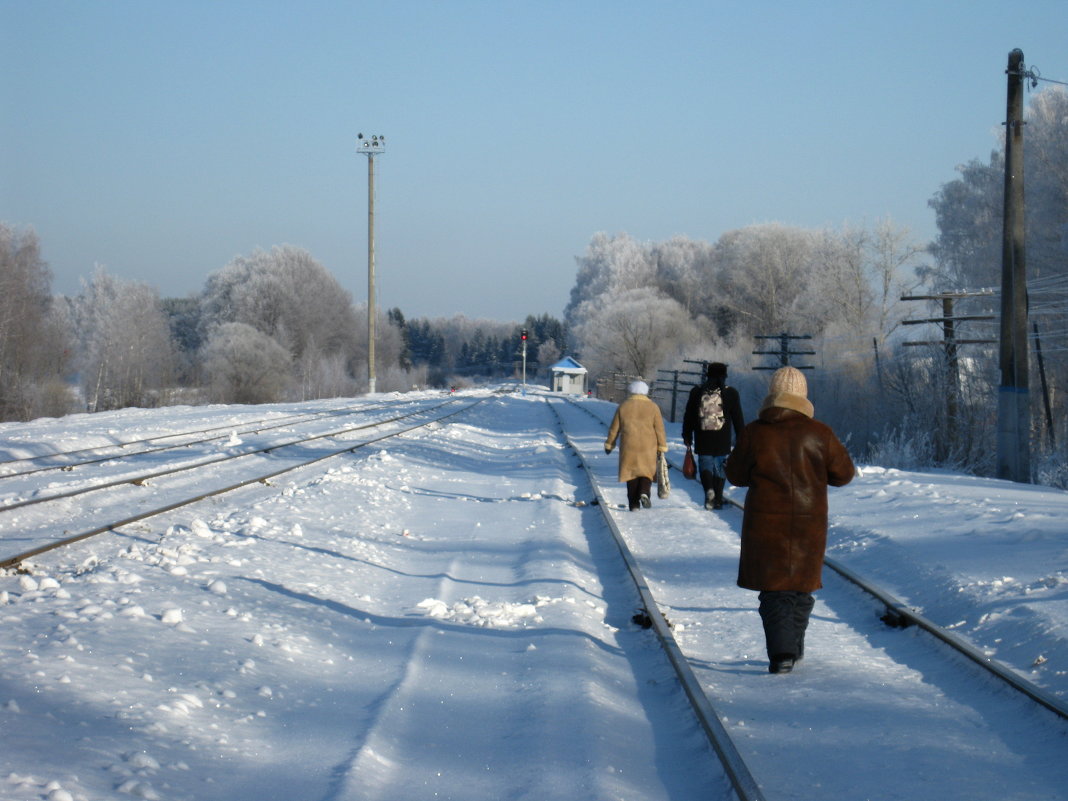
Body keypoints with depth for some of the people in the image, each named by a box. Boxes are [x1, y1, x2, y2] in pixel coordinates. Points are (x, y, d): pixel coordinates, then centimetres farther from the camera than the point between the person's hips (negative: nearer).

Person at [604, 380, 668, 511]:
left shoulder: (623, 406, 4)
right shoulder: (653, 407, 1)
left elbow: (614, 428, 7)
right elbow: (659, 429, -1)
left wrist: (609, 444, 17)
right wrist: (662, 447, 5)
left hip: (628, 447, 1)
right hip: (648, 447, -1)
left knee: (631, 472, 7)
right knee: (647, 471, 11)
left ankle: (634, 504, 1)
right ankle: (644, 492, -16)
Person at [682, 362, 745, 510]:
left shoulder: (697, 392, 5)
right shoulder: (731, 393, 2)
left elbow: (688, 417, 10)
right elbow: (738, 419, 5)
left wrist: (687, 437, 18)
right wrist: (741, 438, 12)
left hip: (703, 441, 0)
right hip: (722, 442, 0)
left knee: (705, 464, 7)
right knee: (720, 468, 9)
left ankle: (709, 489, -19)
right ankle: (718, 499, 7)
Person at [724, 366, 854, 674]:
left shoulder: (754, 433, -6)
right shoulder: (819, 433, -5)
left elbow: (736, 474, 3)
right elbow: (843, 473, 3)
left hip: (766, 522, -1)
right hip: (809, 522, 1)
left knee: (773, 589, 4)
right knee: (802, 586, 18)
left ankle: (782, 652, -11)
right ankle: (794, 647, 27)